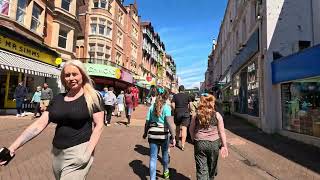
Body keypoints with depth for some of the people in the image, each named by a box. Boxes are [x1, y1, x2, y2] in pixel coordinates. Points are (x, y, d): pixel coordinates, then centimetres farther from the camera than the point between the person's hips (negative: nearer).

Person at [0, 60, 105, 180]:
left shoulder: (92, 97, -9)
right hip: (57, 152, 6)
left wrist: (88, 152, -18)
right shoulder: (58, 99, 6)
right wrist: (14, 147, -4)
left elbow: (99, 125, -11)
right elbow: (40, 123, 4)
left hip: (78, 152, -5)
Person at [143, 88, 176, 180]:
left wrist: (145, 133, 18)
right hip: (163, 134, -2)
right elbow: (169, 122, -19)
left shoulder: (152, 107, 3)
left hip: (152, 134, 2)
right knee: (165, 154, 22)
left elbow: (147, 122, 4)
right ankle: (166, 172, 45)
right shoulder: (166, 107, -9)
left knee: (153, 157, 8)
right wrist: (173, 137, -18)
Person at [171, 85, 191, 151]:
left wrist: (175, 110, 8)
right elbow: (189, 105, -2)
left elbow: (172, 105, -6)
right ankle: (182, 145, -7)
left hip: (177, 113, 1)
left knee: (178, 128, 18)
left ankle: (177, 141, 32)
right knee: (184, 129, -3)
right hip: (186, 113, -1)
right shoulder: (187, 96, 4)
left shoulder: (175, 95, 3)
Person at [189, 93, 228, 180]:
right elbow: (221, 132, -3)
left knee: (201, 169, 7)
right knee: (212, 168, 23)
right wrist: (224, 146, 4)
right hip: (214, 143, 1)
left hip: (199, 143, 0)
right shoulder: (217, 115, -5)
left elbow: (191, 130, 5)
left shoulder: (196, 115, -3)